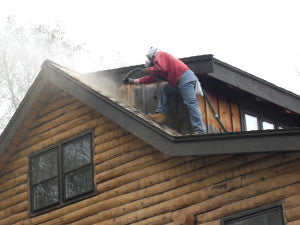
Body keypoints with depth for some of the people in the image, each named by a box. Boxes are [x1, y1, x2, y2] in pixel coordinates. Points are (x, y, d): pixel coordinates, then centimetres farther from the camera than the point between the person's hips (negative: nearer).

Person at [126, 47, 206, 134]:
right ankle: (161, 114, 9)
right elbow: (152, 78, 36)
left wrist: (150, 70, 3)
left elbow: (162, 68, -15)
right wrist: (135, 81, 39)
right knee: (166, 89, 20)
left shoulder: (160, 55, 6)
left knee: (190, 103, -16)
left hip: (185, 78, -10)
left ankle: (200, 131, -24)